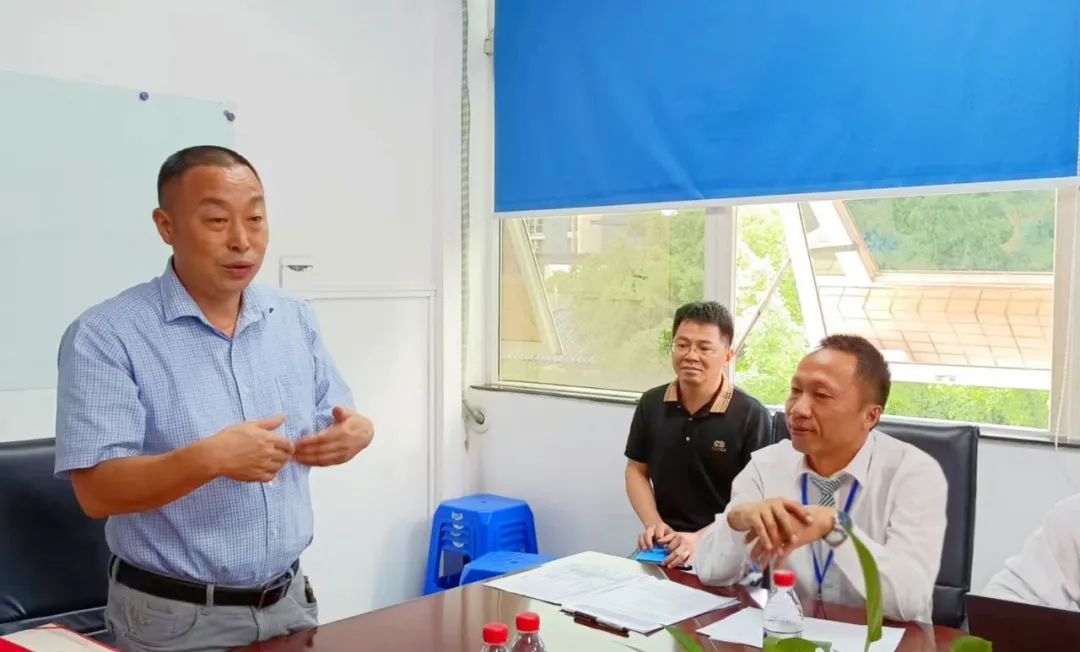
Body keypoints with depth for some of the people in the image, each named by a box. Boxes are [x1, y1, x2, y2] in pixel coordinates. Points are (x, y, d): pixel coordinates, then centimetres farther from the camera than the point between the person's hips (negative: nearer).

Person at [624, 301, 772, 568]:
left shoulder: (752, 415, -11)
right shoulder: (651, 404, 5)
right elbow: (636, 470, 13)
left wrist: (702, 539, -20)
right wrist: (653, 524, -2)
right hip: (665, 542, 4)